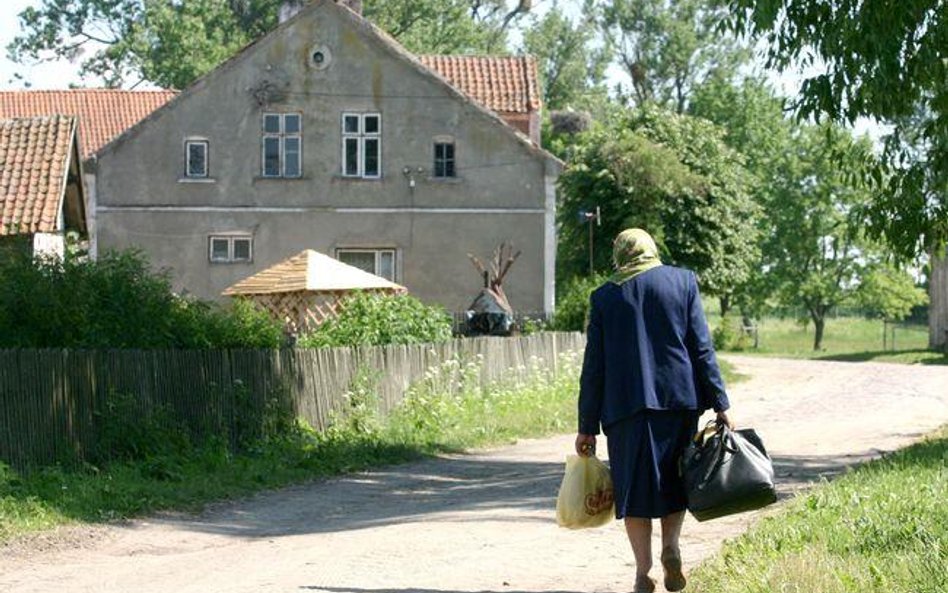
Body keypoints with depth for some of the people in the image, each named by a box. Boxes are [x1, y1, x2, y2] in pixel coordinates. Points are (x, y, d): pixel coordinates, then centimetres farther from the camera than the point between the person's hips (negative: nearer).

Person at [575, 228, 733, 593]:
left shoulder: (604, 296, 5)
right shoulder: (682, 281, 5)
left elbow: (593, 367, 4)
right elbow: (701, 347, 0)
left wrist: (587, 426, 7)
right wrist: (720, 404, 2)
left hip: (625, 405, -1)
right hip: (678, 399, 1)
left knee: (635, 486, 6)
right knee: (674, 479, 16)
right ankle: (671, 547, -4)